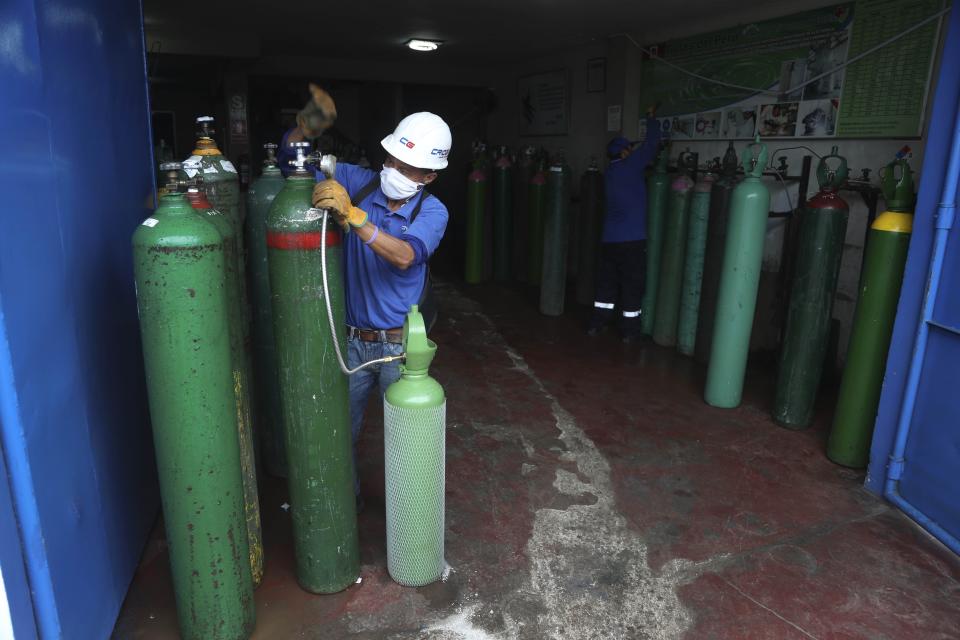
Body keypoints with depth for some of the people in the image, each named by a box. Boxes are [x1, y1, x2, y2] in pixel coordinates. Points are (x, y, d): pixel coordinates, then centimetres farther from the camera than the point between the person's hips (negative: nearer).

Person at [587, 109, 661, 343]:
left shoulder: (609, 172, 14)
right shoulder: (630, 166, -7)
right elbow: (651, 144, -1)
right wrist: (651, 117, 13)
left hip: (609, 238, 7)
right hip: (632, 239, -7)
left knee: (606, 282, 13)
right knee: (632, 286, 2)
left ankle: (597, 323, 17)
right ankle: (629, 331, 7)